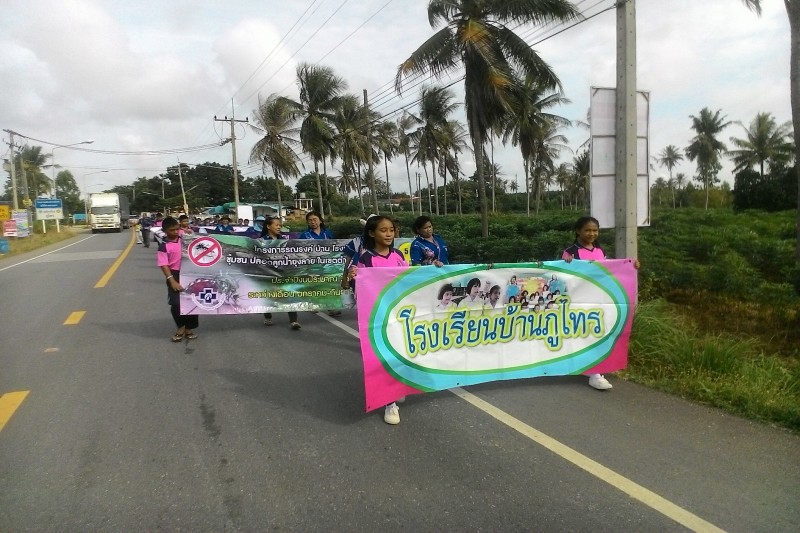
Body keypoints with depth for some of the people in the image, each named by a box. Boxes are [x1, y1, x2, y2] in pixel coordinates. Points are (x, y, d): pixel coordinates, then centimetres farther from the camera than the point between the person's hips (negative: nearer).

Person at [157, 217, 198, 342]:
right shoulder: (163, 246, -9)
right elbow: (163, 265, -13)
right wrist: (172, 281, -21)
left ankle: (188, 328, 21)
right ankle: (181, 328, 17)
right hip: (175, 276, -4)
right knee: (176, 303, -6)